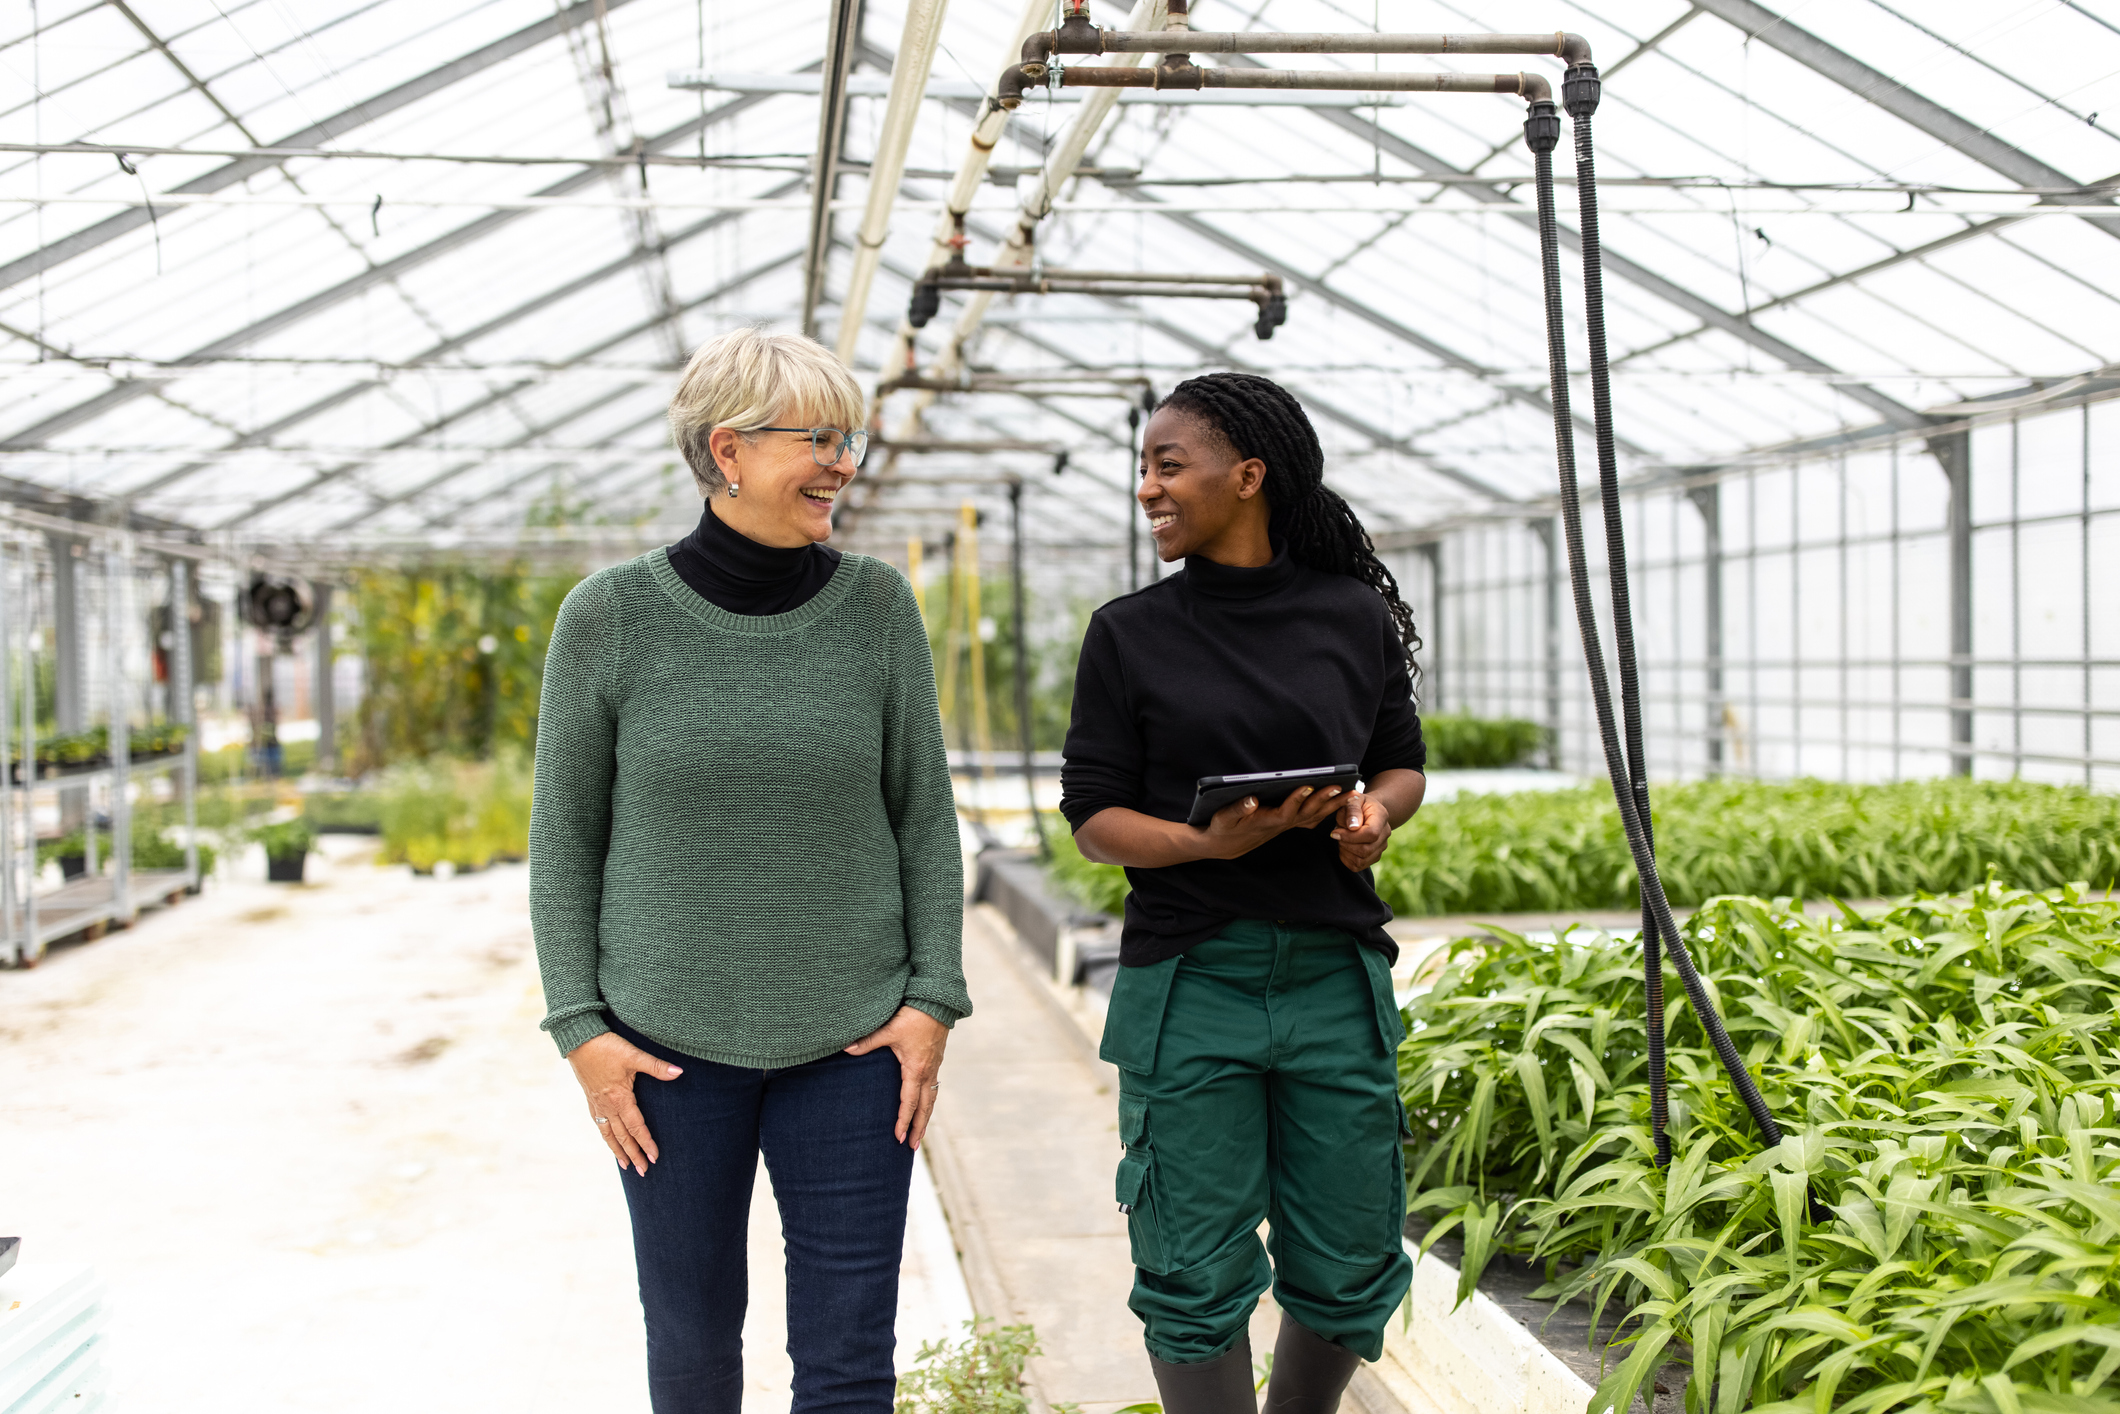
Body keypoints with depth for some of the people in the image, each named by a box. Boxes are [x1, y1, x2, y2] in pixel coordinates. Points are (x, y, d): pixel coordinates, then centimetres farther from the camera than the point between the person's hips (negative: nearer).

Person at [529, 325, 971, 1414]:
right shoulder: (611, 616, -5)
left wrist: (934, 1000, -2)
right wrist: (580, 1027, -3)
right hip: (670, 1043, -1)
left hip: (852, 1040, 1)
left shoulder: (877, 606, -2)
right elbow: (564, 836, 1)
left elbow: (923, 814, 4)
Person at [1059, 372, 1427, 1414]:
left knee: (1350, 1267, 9)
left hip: (1334, 977, 2)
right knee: (1198, 1276, 2)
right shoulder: (1128, 634, 1)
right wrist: (1208, 844, -18)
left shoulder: (1355, 616, 5)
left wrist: (1376, 811, -8)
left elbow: (1403, 762, 15)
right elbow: (1094, 816, 1)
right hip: (1188, 984, -1)